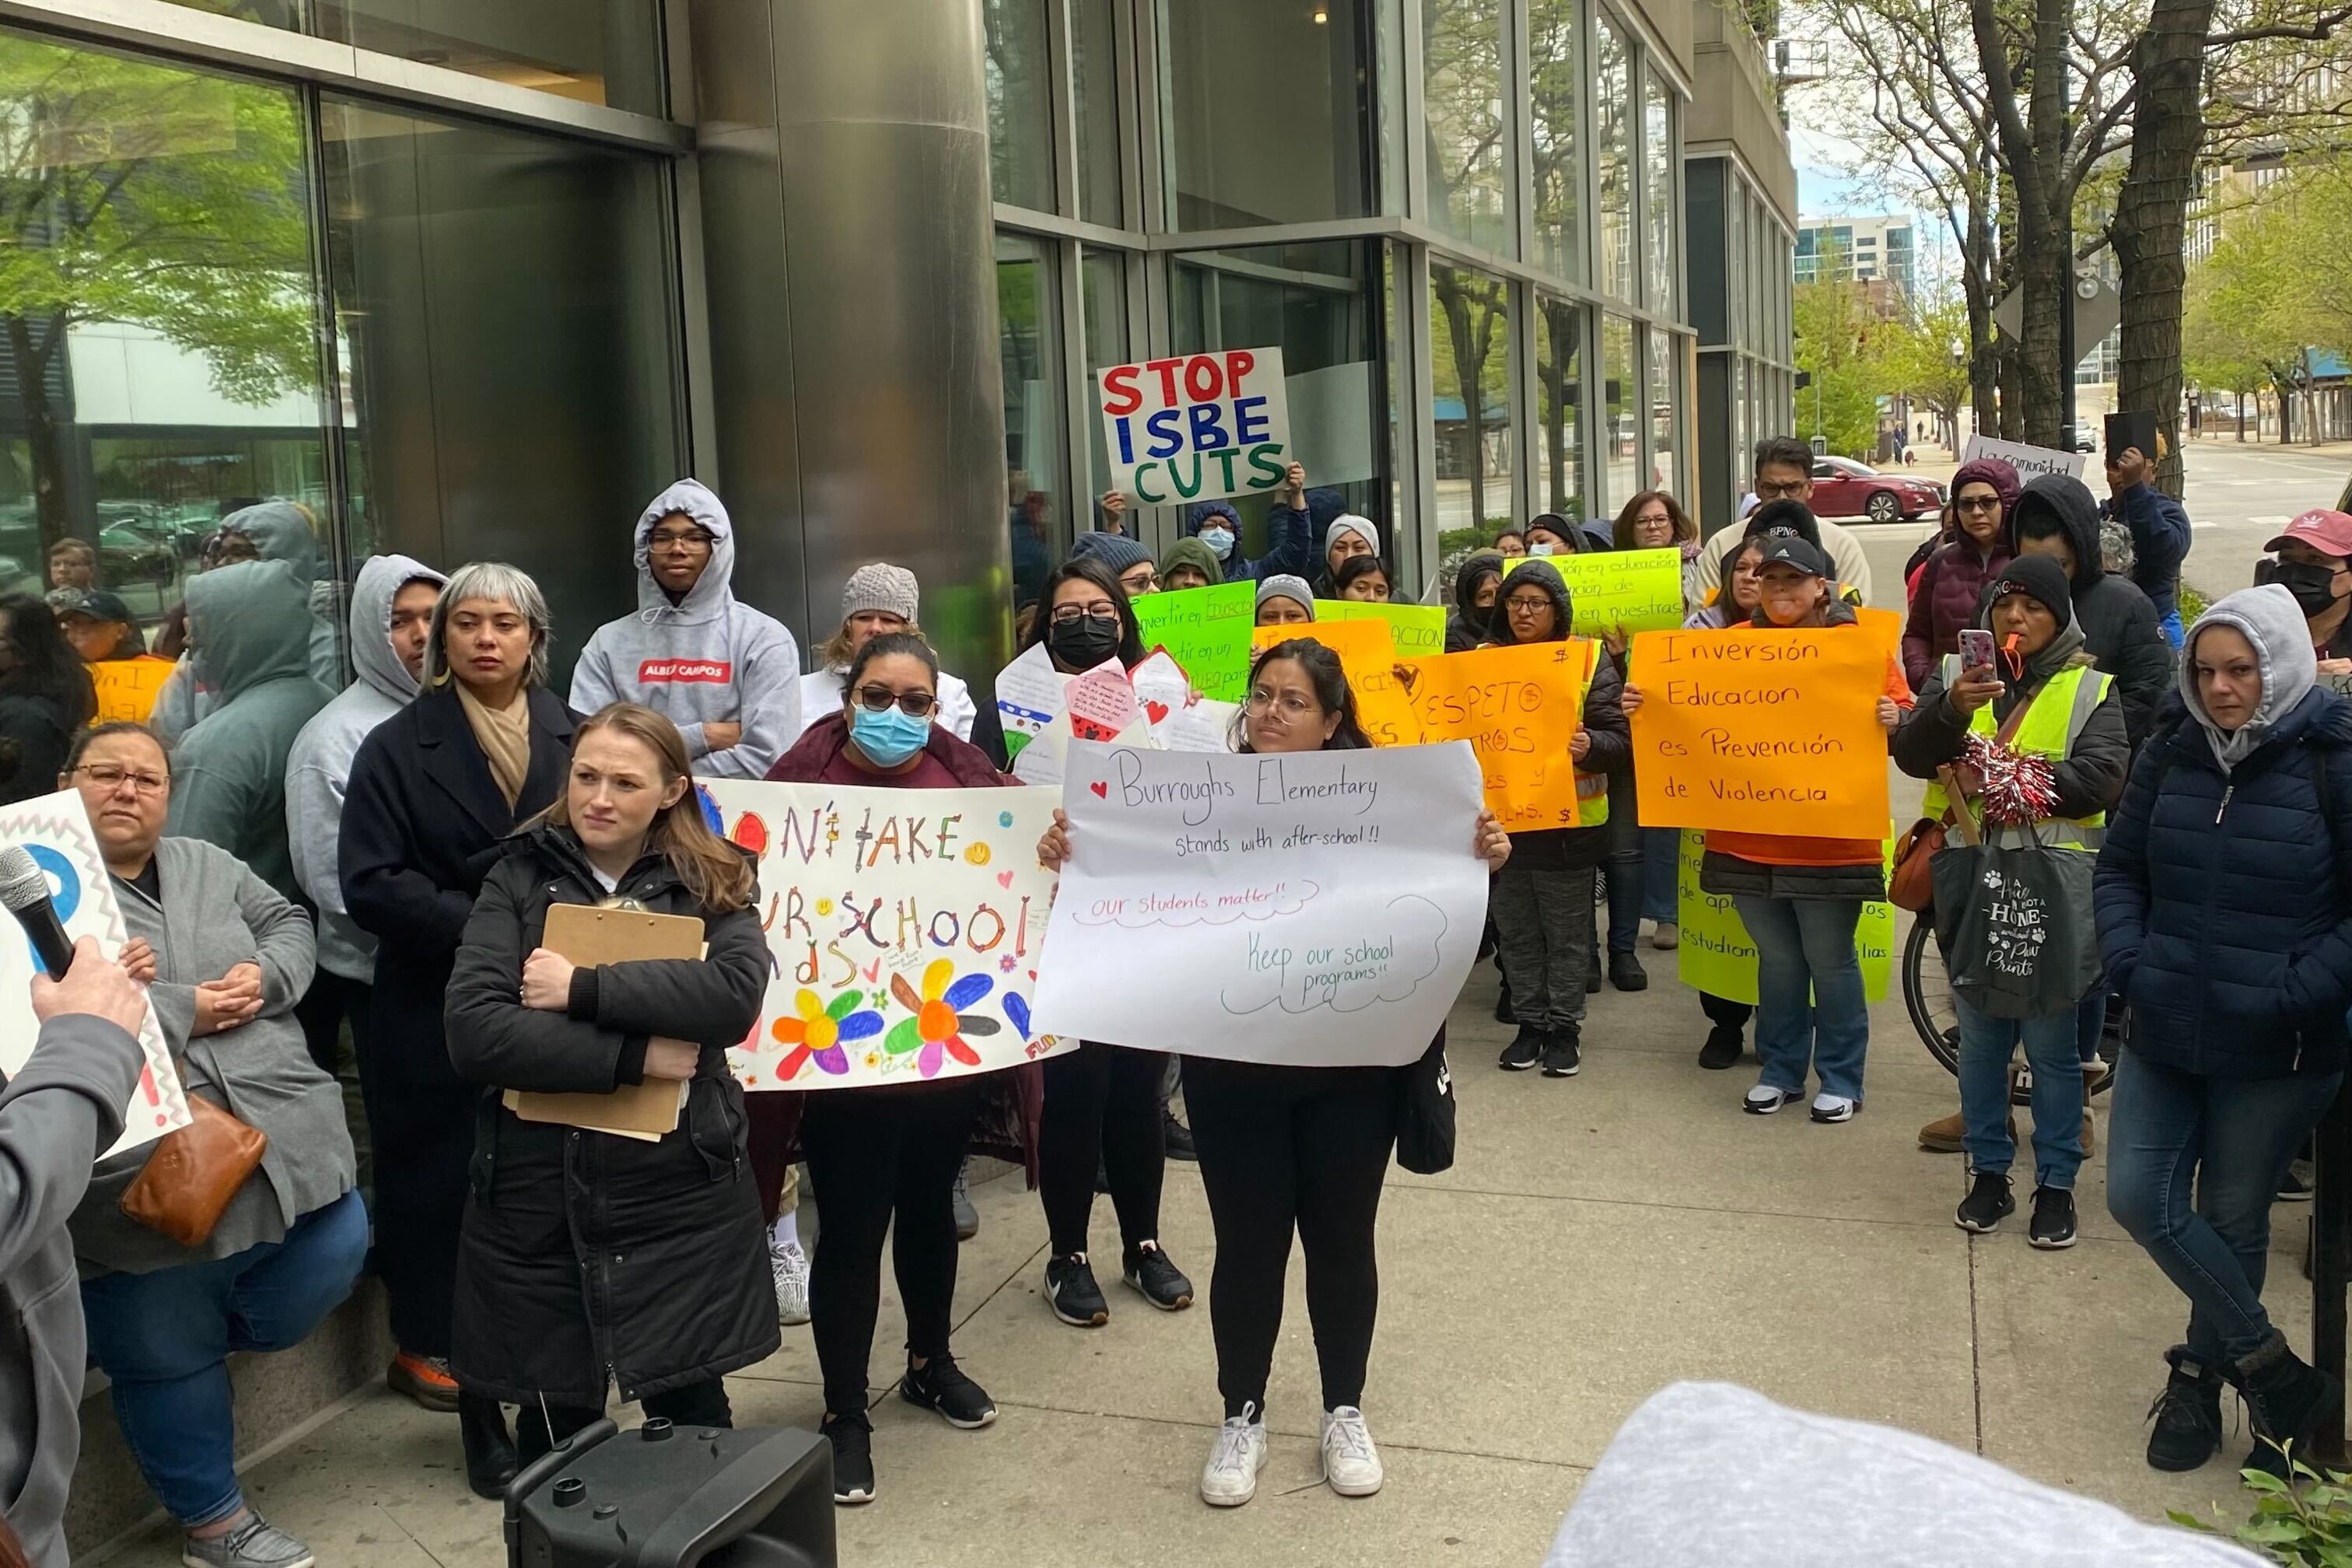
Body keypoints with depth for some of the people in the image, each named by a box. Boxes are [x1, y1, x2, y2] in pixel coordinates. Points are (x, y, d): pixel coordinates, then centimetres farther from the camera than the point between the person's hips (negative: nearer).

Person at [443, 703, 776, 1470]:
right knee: (555, 1424, 12)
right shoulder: (520, 881, 2)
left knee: (692, 1414, 7)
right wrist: (636, 1055, -17)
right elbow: (473, 1033, -12)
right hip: (537, 1195, 0)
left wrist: (583, 988, -18)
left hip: (680, 1193, 0)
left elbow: (736, 996, -16)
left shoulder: (714, 885, 4)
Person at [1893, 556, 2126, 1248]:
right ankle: (1989, 1172, 25)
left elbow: (2099, 778, -12)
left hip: (2053, 891, -2)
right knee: (1979, 1041, 12)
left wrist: (2013, 784, -16)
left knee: (2051, 1045, 6)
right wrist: (1951, 709, -24)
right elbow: (1912, 754, -7)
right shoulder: (1956, 672, 7)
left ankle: (2056, 1183, 18)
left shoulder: (2091, 689, 1)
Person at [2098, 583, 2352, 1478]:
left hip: (2277, 1053, -4)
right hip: (2164, 1033, 4)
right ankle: (2275, 1374, 16)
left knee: (2232, 1219, 9)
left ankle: (2200, 1374, 32)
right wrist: (2128, 963, -4)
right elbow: (2119, 868, 10)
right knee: (2139, 1196, 0)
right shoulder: (2174, 749, 1)